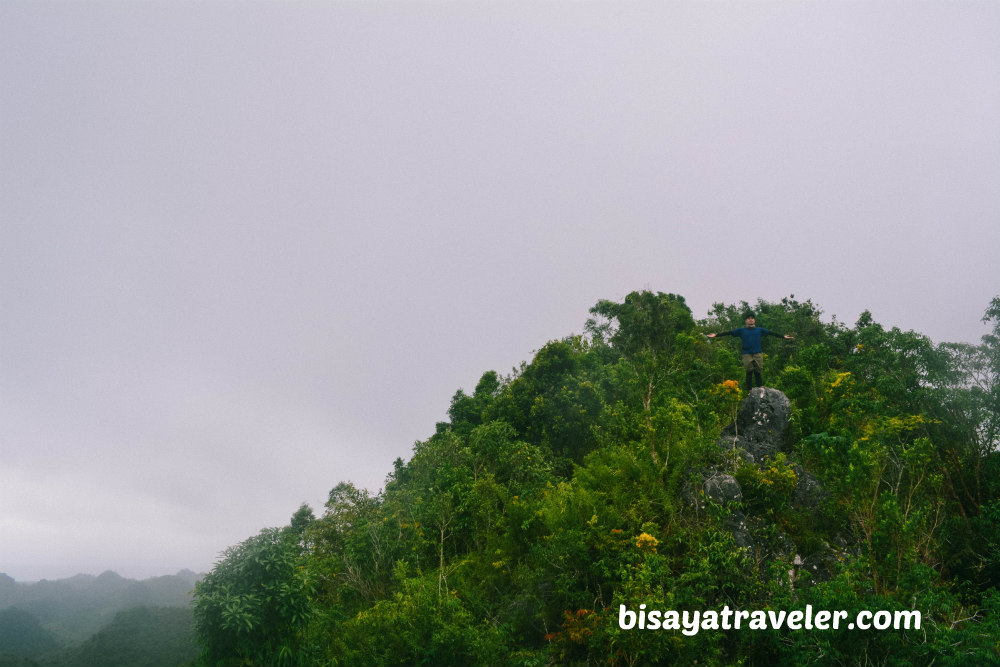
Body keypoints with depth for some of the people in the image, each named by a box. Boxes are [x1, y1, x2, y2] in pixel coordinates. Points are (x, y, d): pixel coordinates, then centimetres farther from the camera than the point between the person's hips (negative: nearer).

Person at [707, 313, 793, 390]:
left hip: (758, 354, 1)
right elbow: (729, 333, 7)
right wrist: (716, 335, 1)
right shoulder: (741, 330, 11)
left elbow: (771, 333, 17)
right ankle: (750, 391, 3)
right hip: (747, 354, -1)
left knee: (757, 373, -1)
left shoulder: (759, 330, 15)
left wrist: (783, 336, 16)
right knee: (749, 373, -1)